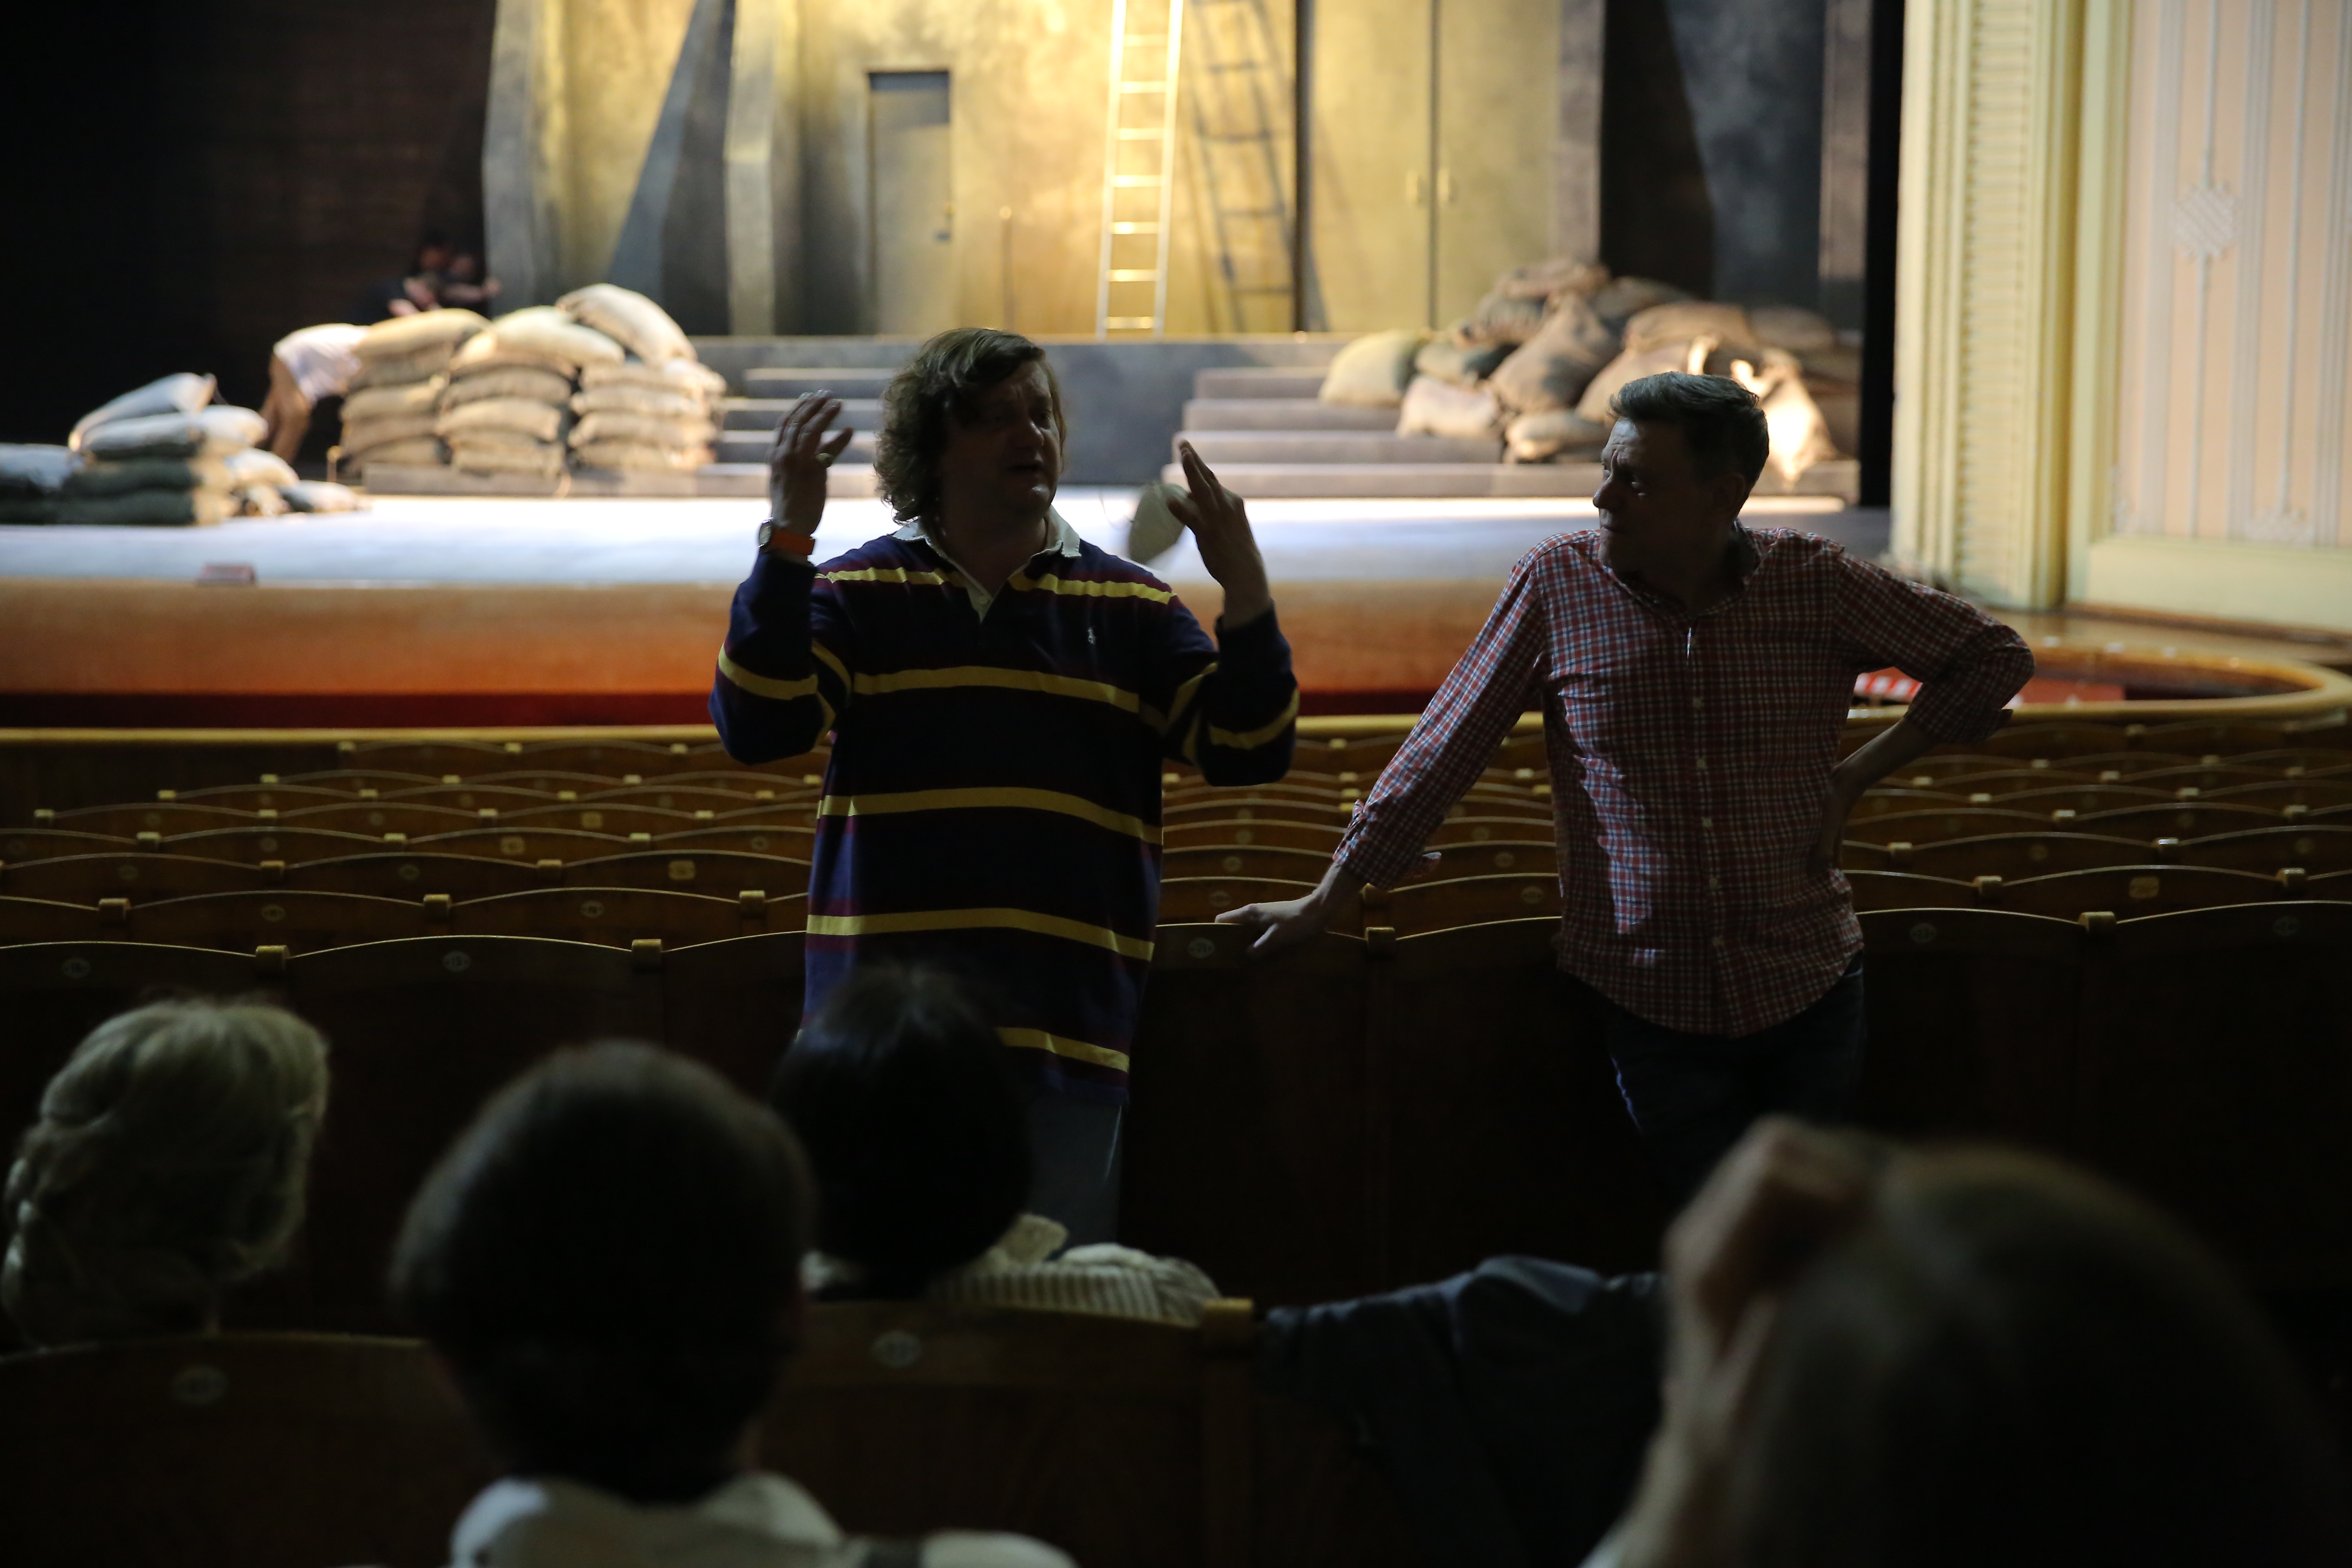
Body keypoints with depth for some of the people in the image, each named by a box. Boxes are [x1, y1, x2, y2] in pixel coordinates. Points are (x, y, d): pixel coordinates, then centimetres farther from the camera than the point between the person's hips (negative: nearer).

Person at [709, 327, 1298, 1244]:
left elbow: (1249, 753, 3)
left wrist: (1246, 595, -12)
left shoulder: (1131, 608, 10)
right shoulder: (855, 593, 5)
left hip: (1069, 1036, 1)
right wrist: (787, 543, -16)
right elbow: (757, 730, -9)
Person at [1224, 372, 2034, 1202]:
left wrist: (1858, 774, 0)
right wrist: (1327, 900, 3)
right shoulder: (1558, 581, -5)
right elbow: (1443, 750, 1)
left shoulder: (1814, 581, -4)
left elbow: (1995, 657, 8)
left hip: (1809, 994, 1)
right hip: (1650, 1001, -1)